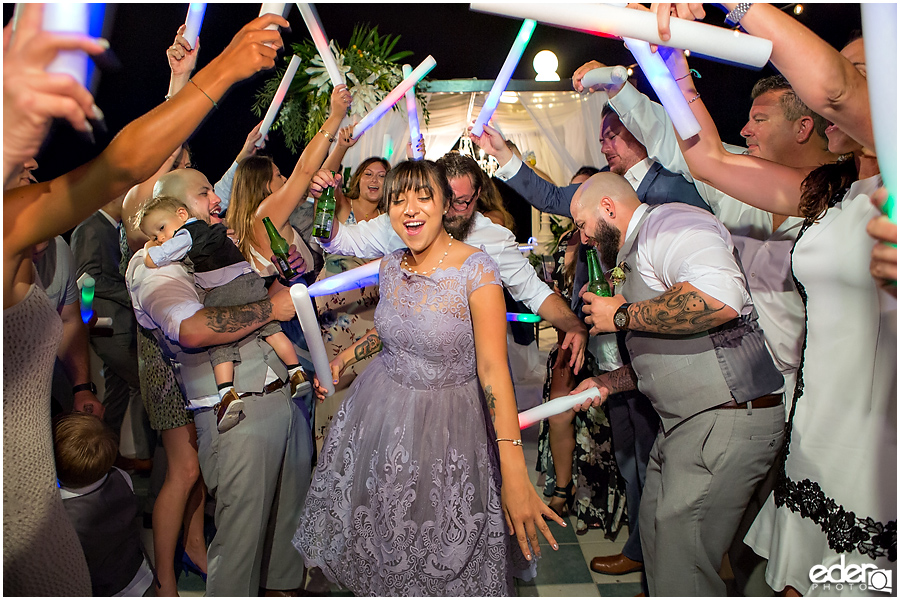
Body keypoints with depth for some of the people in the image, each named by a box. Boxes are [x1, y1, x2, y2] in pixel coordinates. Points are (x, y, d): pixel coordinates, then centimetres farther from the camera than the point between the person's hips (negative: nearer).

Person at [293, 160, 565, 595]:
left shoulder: (476, 268, -21)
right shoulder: (390, 267, -2)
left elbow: (492, 366, -28)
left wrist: (514, 473, -34)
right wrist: (348, 353, 4)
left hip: (448, 423, -5)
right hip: (382, 411, 5)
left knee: (447, 551, 14)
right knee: (381, 537, 22)